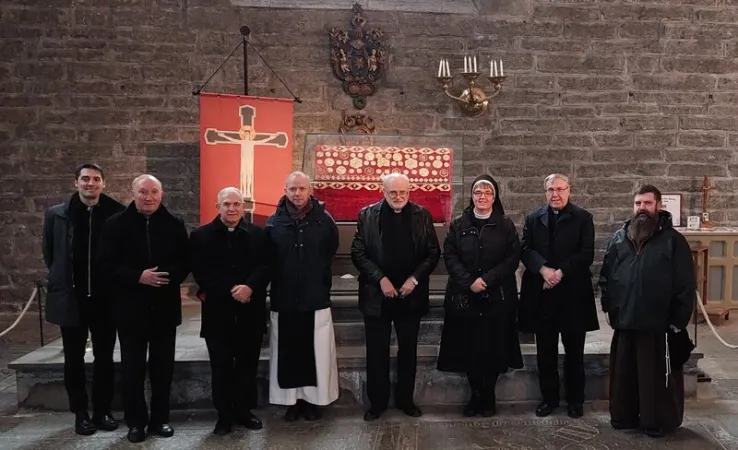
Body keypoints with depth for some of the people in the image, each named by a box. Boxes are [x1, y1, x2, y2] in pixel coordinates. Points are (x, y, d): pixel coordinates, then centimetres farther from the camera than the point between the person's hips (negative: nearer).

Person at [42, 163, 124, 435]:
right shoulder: (56, 215, 0)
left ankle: (103, 411, 24)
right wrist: (62, 280, 9)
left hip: (105, 298, -1)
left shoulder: (117, 214, -5)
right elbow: (49, 254, 10)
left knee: (104, 358, 10)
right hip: (71, 297, 1)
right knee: (74, 359, 10)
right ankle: (81, 413, 24)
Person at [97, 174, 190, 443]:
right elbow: (107, 264, -5)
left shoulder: (174, 225, 3)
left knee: (163, 365, 10)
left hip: (165, 307, 1)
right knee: (133, 367, 8)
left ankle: (160, 418, 24)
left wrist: (169, 276, -18)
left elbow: (185, 262, 3)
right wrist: (137, 277, -19)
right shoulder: (116, 224, 0)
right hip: (130, 307, -1)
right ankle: (136, 421, 21)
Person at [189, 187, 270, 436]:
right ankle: (224, 415, 20)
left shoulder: (258, 234, 6)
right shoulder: (201, 236, 3)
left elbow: (265, 267, -2)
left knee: (248, 365, 10)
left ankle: (244, 411, 25)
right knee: (221, 366, 6)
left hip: (250, 311, 1)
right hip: (218, 311, -1)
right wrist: (229, 292, -16)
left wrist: (249, 287, -20)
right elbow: (200, 271, -7)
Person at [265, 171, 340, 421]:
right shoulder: (274, 221, 0)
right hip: (284, 298, 1)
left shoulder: (324, 220, -2)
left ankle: (312, 399, 21)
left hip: (316, 297, -1)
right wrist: (279, 278, 4)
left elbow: (331, 252, 8)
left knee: (315, 351, 6)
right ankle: (292, 401, 22)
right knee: (287, 352, 8)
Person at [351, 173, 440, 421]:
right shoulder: (367, 215, -1)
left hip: (411, 295, 1)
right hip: (377, 295, -1)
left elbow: (433, 252, 1)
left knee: (408, 350, 13)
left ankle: (406, 399, 29)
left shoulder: (422, 215, 2)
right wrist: (380, 279, -14)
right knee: (377, 351, 7)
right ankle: (377, 401, 22)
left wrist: (415, 278, -11)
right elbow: (358, 253, -5)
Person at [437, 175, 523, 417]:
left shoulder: (505, 224, 3)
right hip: (464, 295, 1)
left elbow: (513, 257, -3)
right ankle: (476, 394, 20)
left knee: (493, 347, 4)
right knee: (468, 347, 3)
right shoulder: (458, 224, 5)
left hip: (497, 296, 0)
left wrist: (488, 279, -15)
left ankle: (488, 395, 21)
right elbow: (449, 256, -1)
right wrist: (468, 281, -15)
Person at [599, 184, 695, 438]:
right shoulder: (619, 238, 9)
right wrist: (608, 306, 7)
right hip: (625, 320, 4)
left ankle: (658, 422, 22)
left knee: (657, 374, 6)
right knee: (623, 373, 13)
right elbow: (606, 274, 13)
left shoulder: (673, 239, -3)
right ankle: (623, 416, 28)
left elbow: (686, 284, -5)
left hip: (658, 323, -4)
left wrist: (679, 319, -8)